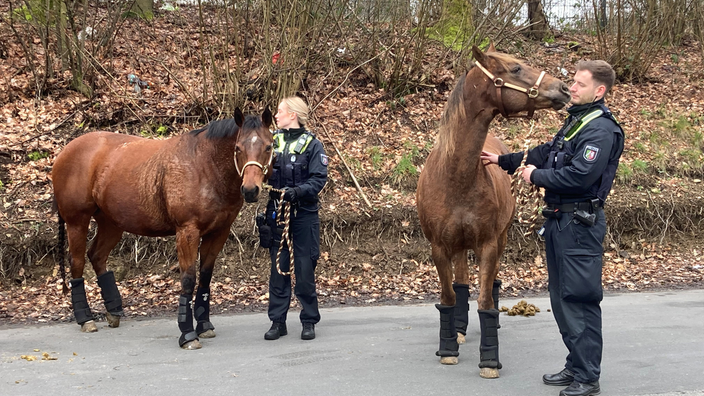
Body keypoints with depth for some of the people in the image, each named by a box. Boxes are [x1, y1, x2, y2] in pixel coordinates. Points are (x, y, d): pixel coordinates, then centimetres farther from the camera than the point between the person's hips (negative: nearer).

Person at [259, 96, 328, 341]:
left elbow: (319, 179, -10)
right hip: (276, 213, 3)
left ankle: (309, 322, 14)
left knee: (305, 269, 2)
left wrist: (297, 191, -24)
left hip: (304, 214, -3)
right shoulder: (271, 141, 8)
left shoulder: (312, 145, -3)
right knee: (278, 268, 7)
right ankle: (278, 321, 16)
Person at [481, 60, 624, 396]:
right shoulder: (575, 121, 16)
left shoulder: (601, 129, -17)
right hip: (559, 220, 11)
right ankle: (576, 365, 28)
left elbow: (580, 175, -27)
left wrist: (536, 176, -14)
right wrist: (503, 161, 24)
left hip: (580, 223, -11)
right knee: (561, 297, 17)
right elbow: (545, 153, 26)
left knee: (580, 299, -6)